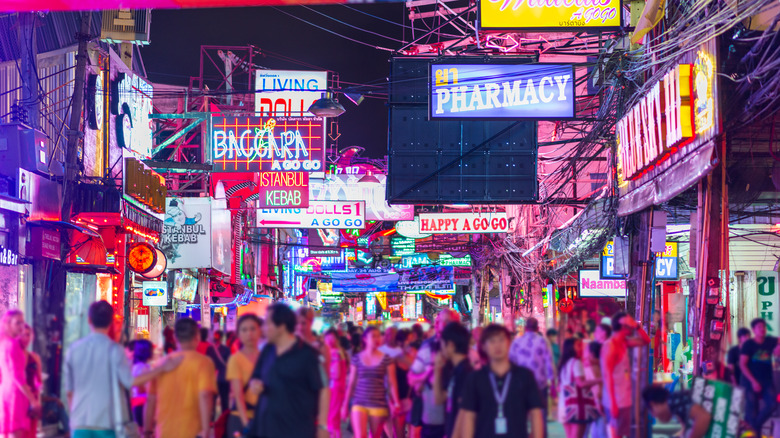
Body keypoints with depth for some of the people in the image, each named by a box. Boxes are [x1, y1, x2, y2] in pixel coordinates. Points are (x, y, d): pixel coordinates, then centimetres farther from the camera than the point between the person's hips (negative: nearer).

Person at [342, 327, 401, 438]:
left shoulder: (386, 359, 2)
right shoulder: (356, 359, 4)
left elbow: (392, 383, 1)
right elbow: (351, 383, 8)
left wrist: (396, 403, -7)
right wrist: (345, 404, 8)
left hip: (379, 404, 0)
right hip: (359, 403, 0)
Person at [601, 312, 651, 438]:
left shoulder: (624, 343, 10)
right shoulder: (610, 346, -16)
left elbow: (646, 341, 19)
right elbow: (608, 376, -19)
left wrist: (636, 326, 1)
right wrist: (613, 403, -22)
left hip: (625, 399, 9)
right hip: (616, 401, -9)